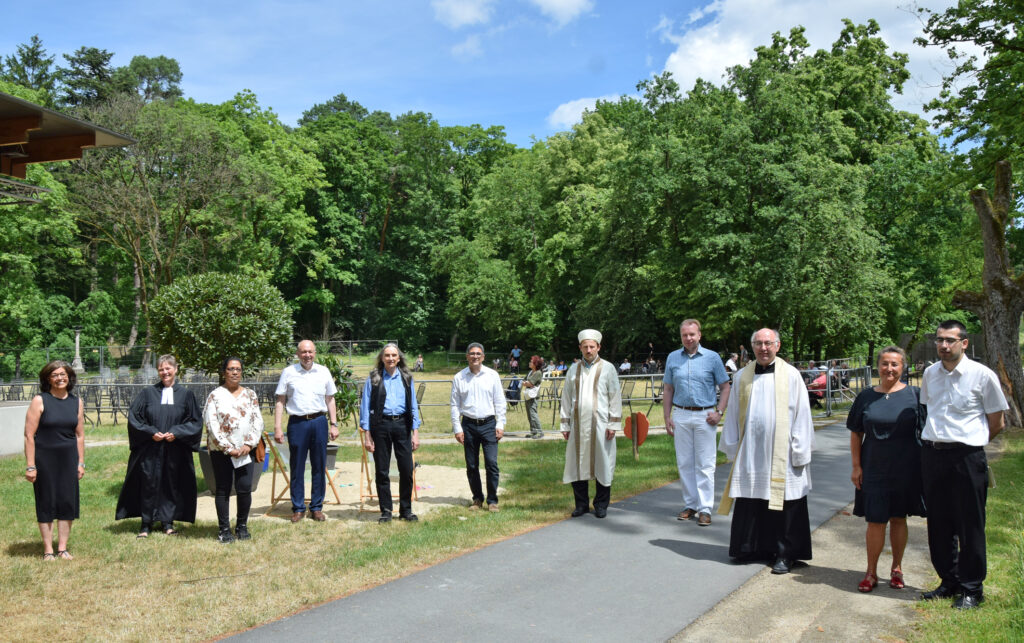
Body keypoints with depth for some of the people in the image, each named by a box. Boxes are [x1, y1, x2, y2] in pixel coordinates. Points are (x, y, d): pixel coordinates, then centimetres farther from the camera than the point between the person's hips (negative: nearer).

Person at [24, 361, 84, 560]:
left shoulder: (76, 402, 5)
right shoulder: (40, 401, -7)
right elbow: (29, 435, -10)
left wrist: (81, 462, 6)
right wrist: (30, 466, -14)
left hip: (68, 459, 4)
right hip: (44, 459, -3)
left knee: (68, 503, 5)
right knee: (46, 503, 4)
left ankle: (62, 548, 17)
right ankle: (48, 550, 15)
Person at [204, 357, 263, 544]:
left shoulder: (250, 394, 10)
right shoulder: (215, 395, 1)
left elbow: (258, 421, 6)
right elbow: (211, 425, -6)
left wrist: (249, 444, -7)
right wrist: (228, 448, -11)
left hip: (246, 450, 2)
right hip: (221, 451, -2)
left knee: (245, 488, -2)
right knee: (223, 490, 4)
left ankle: (242, 526, 15)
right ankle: (224, 530, 14)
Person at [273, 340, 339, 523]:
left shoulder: (323, 372, 8)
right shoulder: (288, 373, 3)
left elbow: (330, 399, 14)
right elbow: (280, 401, 4)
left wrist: (333, 424, 8)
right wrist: (277, 428, -2)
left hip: (319, 422, 2)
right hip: (297, 423, -1)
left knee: (319, 467, 5)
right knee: (297, 468, 4)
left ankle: (316, 507, 16)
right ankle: (298, 508, 15)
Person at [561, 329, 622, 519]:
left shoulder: (607, 368, 3)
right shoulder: (573, 369, 11)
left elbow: (615, 397, 1)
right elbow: (566, 398, 13)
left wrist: (613, 424, -6)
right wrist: (565, 424, 8)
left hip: (600, 424, -2)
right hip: (578, 424, 3)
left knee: (602, 463, 3)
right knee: (577, 463, 4)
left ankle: (601, 505, 15)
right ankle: (581, 504, 17)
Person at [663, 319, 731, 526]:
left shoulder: (712, 357, 0)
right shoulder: (673, 358, 8)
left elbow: (725, 387, 3)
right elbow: (668, 390, 12)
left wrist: (719, 412, -7)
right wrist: (667, 417, 6)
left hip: (705, 416, -3)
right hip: (681, 416, 3)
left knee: (705, 464, -2)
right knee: (684, 463, 7)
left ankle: (705, 508, 4)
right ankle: (690, 504, 18)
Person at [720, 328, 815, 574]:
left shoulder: (791, 376, -2)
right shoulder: (742, 377, 6)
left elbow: (801, 415, -1)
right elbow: (733, 414, 12)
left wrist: (799, 452, -4)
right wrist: (732, 447, 11)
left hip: (781, 455, -3)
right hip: (750, 453, 3)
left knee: (784, 503, 2)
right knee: (750, 504, 8)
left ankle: (785, 554, 14)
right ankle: (752, 548, 23)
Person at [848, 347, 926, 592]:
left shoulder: (914, 395, -1)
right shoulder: (866, 397, 3)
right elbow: (856, 434, 6)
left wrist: (926, 464, -1)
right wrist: (856, 466, 1)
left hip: (905, 470, -1)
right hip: (874, 469, 1)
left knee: (898, 519, 10)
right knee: (875, 521, 1)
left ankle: (896, 569, 25)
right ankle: (871, 572, 12)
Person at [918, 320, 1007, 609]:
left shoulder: (982, 375, -6)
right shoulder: (929, 374, 8)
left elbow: (996, 423, 1)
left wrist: (969, 442, 6)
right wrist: (936, 440, 13)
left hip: (967, 456, -5)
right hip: (932, 454, 5)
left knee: (970, 526, 3)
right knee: (939, 524, 12)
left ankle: (972, 589, 17)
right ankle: (949, 582, 27)